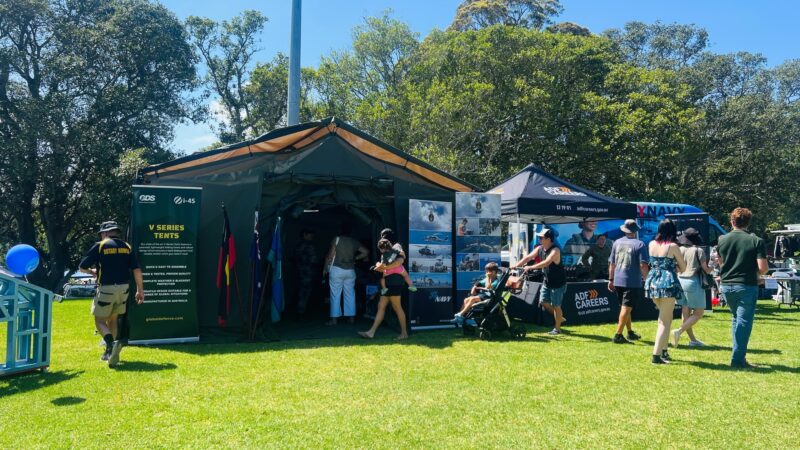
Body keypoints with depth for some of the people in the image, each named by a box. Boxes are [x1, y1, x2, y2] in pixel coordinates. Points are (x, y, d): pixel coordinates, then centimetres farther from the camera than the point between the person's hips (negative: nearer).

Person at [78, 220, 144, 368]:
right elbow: (137, 270, 1)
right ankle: (109, 352, 26)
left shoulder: (100, 246, -3)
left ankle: (112, 343, -23)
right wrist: (140, 290, 5)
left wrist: (92, 271, 20)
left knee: (100, 321, 4)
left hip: (106, 288, -4)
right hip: (123, 288, 5)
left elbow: (82, 267, -1)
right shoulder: (127, 246, 7)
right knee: (113, 319, 20)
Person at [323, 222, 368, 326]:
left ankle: (334, 318, 0)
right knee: (350, 294, 9)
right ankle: (351, 317, 10)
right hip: (350, 271, 4)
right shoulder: (355, 242, 6)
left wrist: (325, 268, 2)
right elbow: (366, 252, 8)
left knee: (335, 295, 0)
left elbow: (330, 255, -7)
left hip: (337, 270, -4)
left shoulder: (337, 239, -6)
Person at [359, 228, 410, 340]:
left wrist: (384, 267, -20)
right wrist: (380, 266, -5)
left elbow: (399, 261, -22)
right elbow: (383, 266, 18)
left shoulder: (396, 247, -4)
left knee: (397, 307, -3)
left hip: (394, 283, -9)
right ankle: (371, 332, 3)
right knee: (381, 306, 5)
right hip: (388, 283, 9)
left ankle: (404, 333, 6)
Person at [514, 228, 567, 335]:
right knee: (544, 302, 10)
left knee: (555, 305, 1)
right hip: (547, 281, 8)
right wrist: (515, 266, -16)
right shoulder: (540, 248, -2)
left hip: (558, 283, -8)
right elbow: (528, 257, -5)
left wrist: (531, 267, -45)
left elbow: (546, 262, -39)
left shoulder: (555, 250, -25)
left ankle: (557, 328, 16)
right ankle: (560, 318, 30)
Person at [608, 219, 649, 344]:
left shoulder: (617, 243, 7)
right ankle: (618, 335, -6)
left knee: (625, 308, 18)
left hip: (618, 281, 6)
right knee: (626, 308, -3)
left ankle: (630, 333, 31)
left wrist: (611, 279, 17)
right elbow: (643, 265, -15)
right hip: (633, 282, -6)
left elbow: (611, 263, 11)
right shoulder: (639, 244, -9)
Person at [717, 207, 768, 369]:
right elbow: (763, 268, -13)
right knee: (744, 322, 2)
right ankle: (738, 359, 2)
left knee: (736, 319, 21)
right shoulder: (756, 241, -9)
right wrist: (757, 273, 7)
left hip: (726, 285, 4)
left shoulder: (722, 239, 2)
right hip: (747, 286, -4)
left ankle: (739, 354, 25)